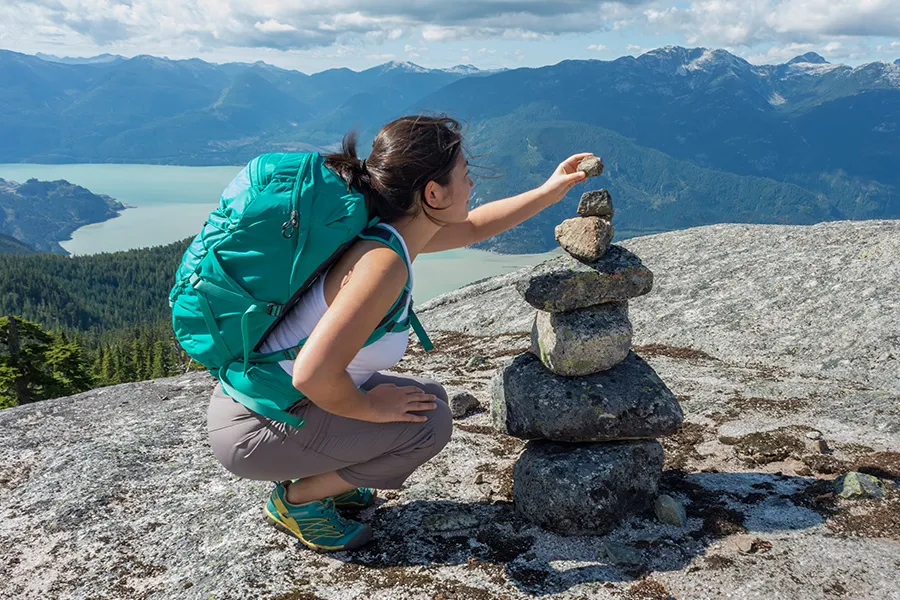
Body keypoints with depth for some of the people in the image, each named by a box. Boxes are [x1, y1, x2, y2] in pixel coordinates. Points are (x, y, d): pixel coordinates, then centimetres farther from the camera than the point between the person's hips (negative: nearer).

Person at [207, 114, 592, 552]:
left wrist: (550, 191, 17)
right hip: (252, 429, -9)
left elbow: (473, 227, 19)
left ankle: (317, 479, 20)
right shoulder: (384, 261, -29)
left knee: (427, 399, 13)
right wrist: (370, 408, -19)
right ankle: (296, 498, 3)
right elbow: (313, 375, -37)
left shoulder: (398, 231, 0)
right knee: (428, 423, -14)